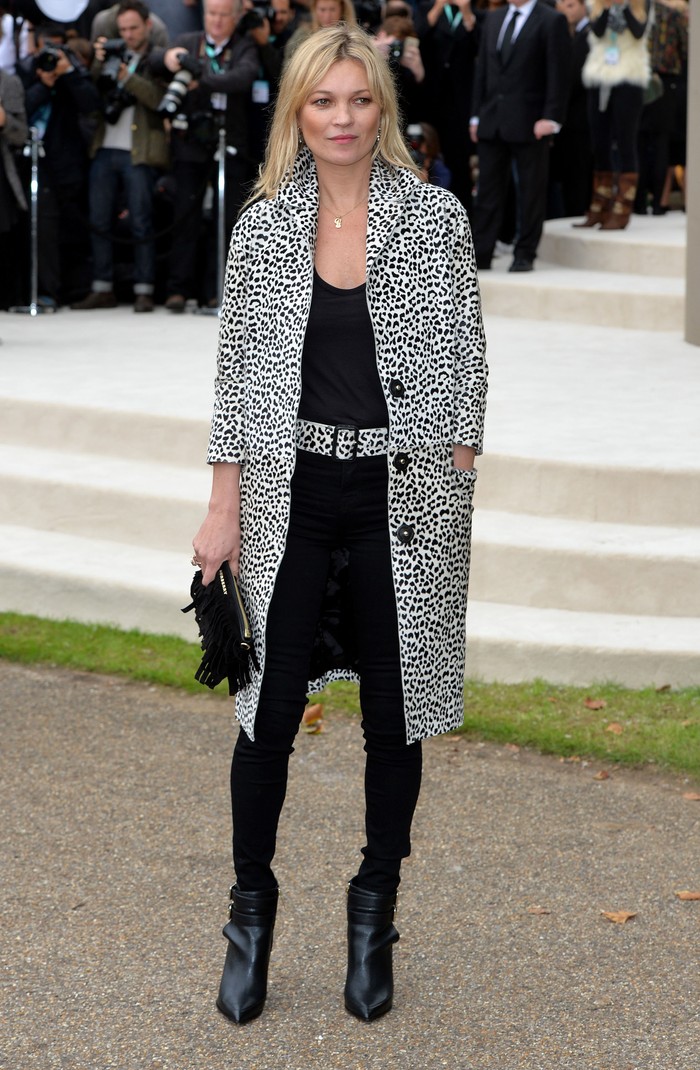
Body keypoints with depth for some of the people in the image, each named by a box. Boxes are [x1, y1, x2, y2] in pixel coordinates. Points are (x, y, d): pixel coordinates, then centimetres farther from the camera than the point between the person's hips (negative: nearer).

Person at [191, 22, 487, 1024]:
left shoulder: (437, 217, -1)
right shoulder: (263, 225, 2)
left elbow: (464, 362, 2)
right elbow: (237, 372, 5)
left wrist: (461, 489, -4)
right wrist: (225, 508, 1)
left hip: (404, 497, -1)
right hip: (292, 494, 1)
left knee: (394, 716, 8)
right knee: (270, 712, 3)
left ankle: (374, 918, 25)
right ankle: (251, 912, 22)